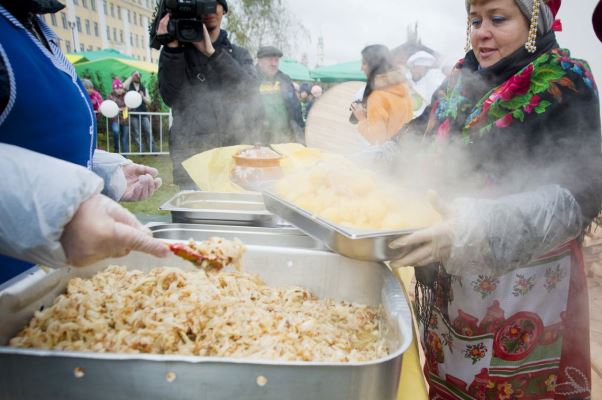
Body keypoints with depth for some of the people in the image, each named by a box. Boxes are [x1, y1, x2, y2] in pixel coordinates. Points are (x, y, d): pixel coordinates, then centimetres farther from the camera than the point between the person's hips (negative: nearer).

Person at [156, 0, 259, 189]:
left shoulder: (238, 54, 13)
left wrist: (211, 53, -14)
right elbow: (172, 98, -7)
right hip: (191, 156, -1)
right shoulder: (175, 53, 9)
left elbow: (249, 90, -8)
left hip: (235, 151, 2)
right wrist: (172, 48, -14)